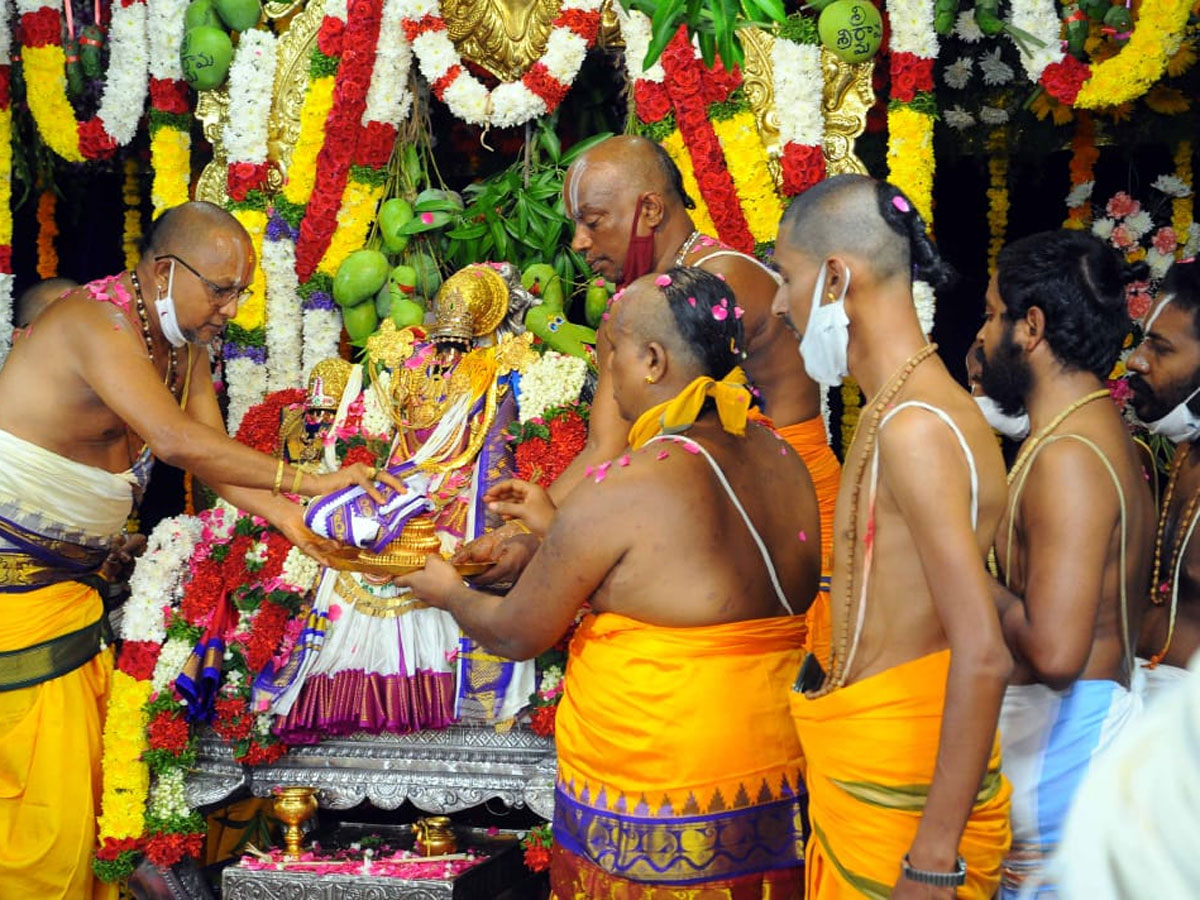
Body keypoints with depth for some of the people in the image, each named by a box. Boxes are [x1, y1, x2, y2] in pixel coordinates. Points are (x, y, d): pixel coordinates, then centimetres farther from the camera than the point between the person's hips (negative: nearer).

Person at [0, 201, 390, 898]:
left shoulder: (185, 344, 10)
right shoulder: (98, 321, -21)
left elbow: (214, 452, 5)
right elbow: (177, 440, -31)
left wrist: (290, 519, -9)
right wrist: (304, 482, -28)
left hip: (72, 575, 9)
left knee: (81, 780, 9)